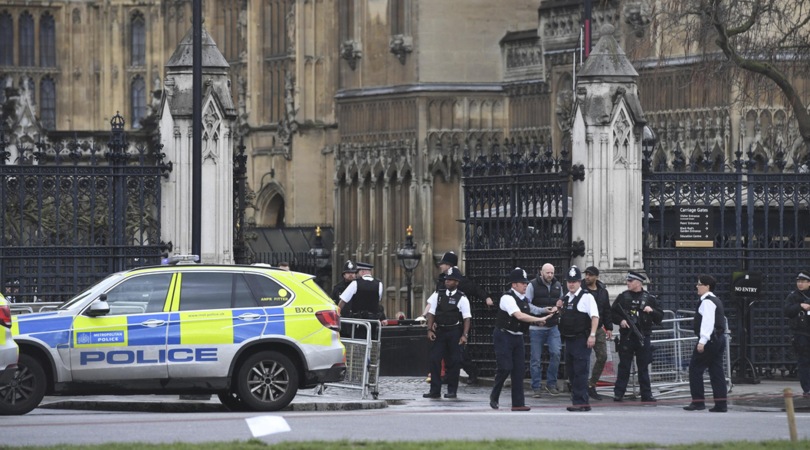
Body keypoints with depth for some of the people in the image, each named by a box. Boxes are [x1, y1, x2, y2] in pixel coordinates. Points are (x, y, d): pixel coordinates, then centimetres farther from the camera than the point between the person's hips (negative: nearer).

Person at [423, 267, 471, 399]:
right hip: (439, 331, 3)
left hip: (455, 331, -3)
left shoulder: (462, 298, -3)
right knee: (435, 360, -3)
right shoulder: (438, 295, 6)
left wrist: (464, 335, -15)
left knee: (454, 361, 2)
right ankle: (435, 391, 1)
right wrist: (430, 329, -2)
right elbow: (431, 313, 8)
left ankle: (452, 390, 12)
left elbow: (467, 318, -6)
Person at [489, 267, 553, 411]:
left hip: (518, 337, 8)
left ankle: (518, 403, 7)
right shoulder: (507, 298, -17)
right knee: (505, 368, -12)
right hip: (504, 336, -8)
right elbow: (519, 316, -29)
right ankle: (494, 397, 11)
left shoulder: (524, 299, 10)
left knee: (519, 369, 4)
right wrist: (538, 319, -28)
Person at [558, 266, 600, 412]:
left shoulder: (586, 297, -7)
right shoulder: (566, 298, 16)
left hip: (581, 339, -9)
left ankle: (581, 401, -10)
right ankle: (578, 400, 18)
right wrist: (558, 310, 8)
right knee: (571, 371, 11)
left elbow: (595, 316, -13)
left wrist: (592, 335, -20)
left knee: (580, 371, -10)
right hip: (569, 339, 9)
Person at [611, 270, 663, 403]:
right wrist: (620, 321, -10)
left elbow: (660, 317, 5)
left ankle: (646, 394, 10)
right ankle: (618, 393, 7)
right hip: (626, 336, 0)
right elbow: (613, 313, 9)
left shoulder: (649, 298, 5)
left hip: (643, 336, 0)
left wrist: (652, 311, -14)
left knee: (643, 367, 5)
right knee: (624, 366, 2)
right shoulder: (623, 297, 6)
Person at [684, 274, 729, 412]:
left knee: (695, 368, -4)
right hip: (719, 338, 10)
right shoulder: (715, 301, 19)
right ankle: (721, 403, 5)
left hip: (710, 339, -10)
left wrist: (702, 341, -26)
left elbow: (708, 322, -23)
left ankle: (698, 401, -6)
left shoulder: (707, 302, -13)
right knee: (716, 371, 8)